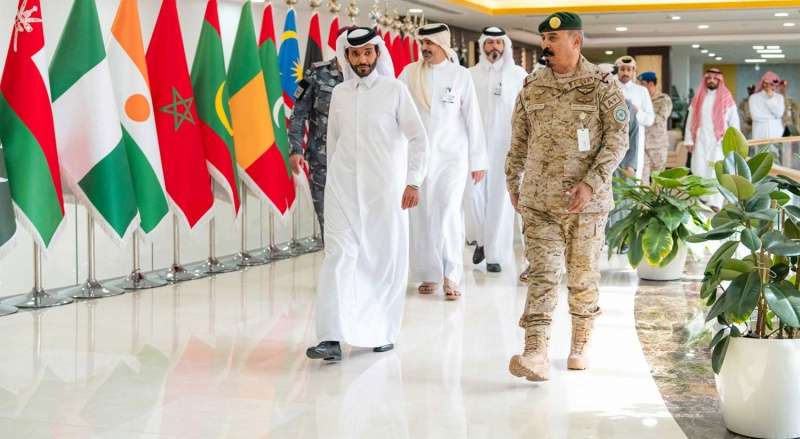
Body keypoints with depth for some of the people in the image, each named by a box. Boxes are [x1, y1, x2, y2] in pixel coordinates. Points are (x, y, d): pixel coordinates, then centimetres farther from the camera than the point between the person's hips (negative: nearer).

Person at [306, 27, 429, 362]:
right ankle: (332, 338, -14)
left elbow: (418, 138, -3)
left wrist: (413, 182, -10)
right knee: (338, 257, -9)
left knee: (386, 260, 5)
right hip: (342, 189, 2)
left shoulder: (395, 90, -1)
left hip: (384, 189, -2)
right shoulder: (339, 94, 9)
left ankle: (384, 333, 21)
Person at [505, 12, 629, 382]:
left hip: (587, 203, -2)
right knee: (542, 274, -6)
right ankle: (536, 354, -15)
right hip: (539, 202, 2)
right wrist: (513, 184, 16)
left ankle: (580, 345, 27)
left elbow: (617, 140, -8)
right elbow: (519, 140, 16)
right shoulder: (531, 88, 7)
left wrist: (591, 183, -17)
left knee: (583, 276, 9)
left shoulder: (603, 86, -4)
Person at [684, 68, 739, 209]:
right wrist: (689, 140, 6)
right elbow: (691, 119, 11)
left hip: (718, 142, -3)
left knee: (716, 172, -7)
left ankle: (714, 203, -9)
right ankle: (702, 199, 11)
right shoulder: (698, 98, 10)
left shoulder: (726, 98, 0)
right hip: (701, 141, 3)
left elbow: (734, 121, 1)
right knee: (699, 170, 2)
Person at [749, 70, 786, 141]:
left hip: (776, 134, 2)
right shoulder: (754, 97, 1)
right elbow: (755, 116, -9)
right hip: (760, 135, -2)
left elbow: (779, 114, -5)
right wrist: (772, 116, -3)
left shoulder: (779, 97, 9)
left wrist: (771, 98, -7)